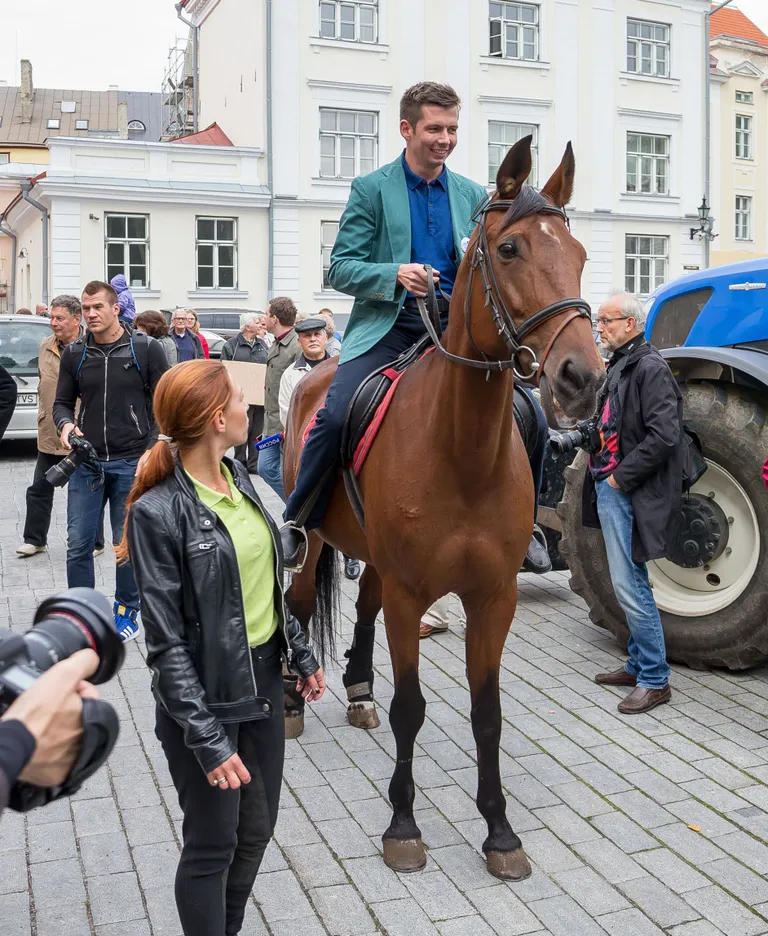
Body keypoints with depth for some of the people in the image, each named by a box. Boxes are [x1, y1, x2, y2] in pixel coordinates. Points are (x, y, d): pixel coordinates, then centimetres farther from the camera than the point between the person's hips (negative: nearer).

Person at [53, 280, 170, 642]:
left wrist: (153, 450, -12)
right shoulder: (74, 354, 6)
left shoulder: (146, 349, -3)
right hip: (86, 463, 3)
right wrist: (66, 424, -10)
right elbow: (62, 402, 13)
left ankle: (127, 611, 24)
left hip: (132, 463, -3)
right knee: (78, 544, 3)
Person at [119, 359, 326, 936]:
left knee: (258, 829, 19)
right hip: (206, 694, -7)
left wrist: (302, 654, 15)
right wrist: (208, 739, -22)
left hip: (265, 678, 7)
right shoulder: (159, 511, -20)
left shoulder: (238, 478, 1)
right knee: (213, 844, 10)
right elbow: (167, 644, -20)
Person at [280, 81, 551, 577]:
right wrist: (395, 275, -19)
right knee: (335, 416, -25)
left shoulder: (473, 195, 15)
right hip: (388, 326, -3)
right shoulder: (371, 189, 4)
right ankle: (297, 522, -3)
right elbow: (341, 269, -1)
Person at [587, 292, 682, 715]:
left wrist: (621, 476, -18)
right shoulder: (616, 367, 15)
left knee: (629, 585, -8)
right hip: (609, 488, 10)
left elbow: (663, 435, -22)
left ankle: (654, 680, 2)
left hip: (628, 493, -10)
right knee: (630, 583, 17)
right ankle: (639, 664, 28)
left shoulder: (651, 369, -14)